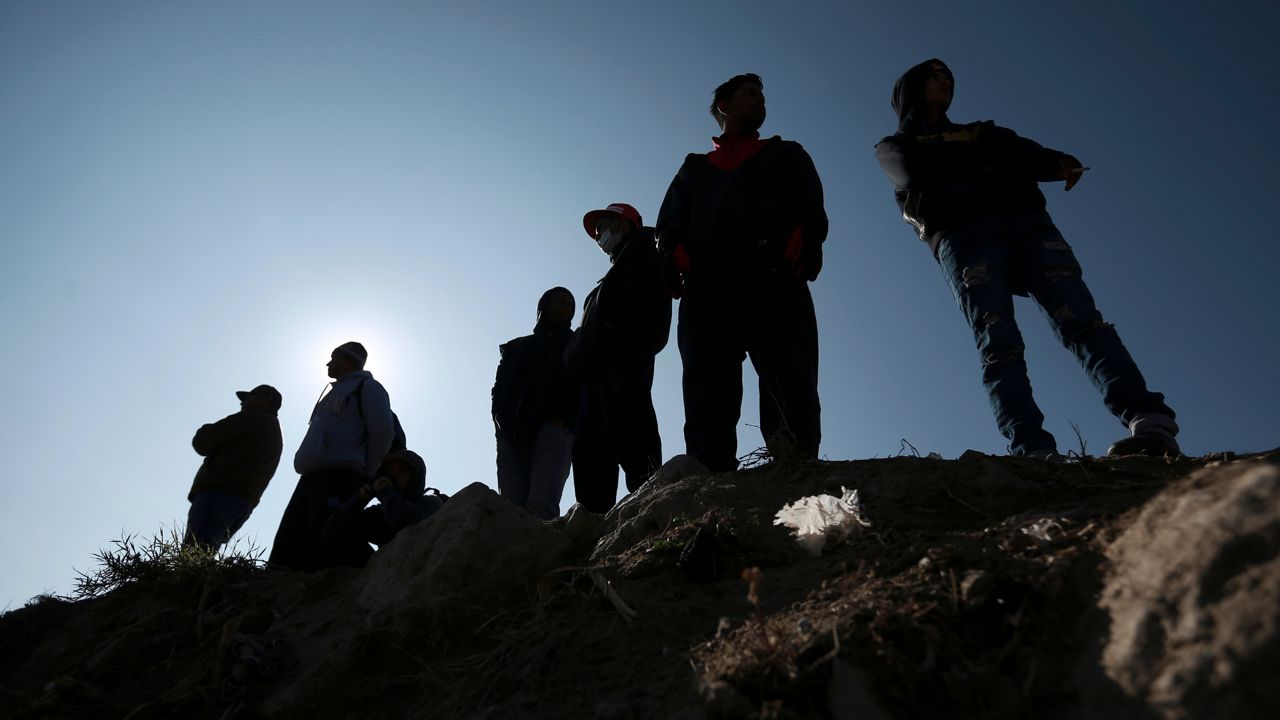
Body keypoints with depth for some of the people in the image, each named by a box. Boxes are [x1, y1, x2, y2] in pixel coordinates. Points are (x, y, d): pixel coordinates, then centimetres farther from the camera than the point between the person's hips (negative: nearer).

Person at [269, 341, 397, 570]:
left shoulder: (366, 386, 4)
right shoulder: (335, 391, 31)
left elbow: (383, 430, -10)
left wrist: (366, 474, -8)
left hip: (339, 477, -9)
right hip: (313, 478, 9)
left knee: (327, 552, -21)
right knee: (288, 548, 1)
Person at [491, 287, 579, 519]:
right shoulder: (517, 346, 30)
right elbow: (499, 388, 19)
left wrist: (561, 418, -9)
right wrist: (504, 422, -1)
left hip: (554, 429, -2)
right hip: (513, 434, 3)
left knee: (541, 503, -25)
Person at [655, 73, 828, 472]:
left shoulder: (786, 155, 32)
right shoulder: (694, 168, 35)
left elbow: (810, 210, 13)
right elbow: (670, 222, 19)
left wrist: (801, 244, -10)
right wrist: (676, 256, -5)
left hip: (774, 278, -1)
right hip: (706, 286, 2)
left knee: (789, 391, -21)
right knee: (707, 397, -14)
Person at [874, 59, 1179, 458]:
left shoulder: (982, 132, 37)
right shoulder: (894, 147, 26)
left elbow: (1027, 153, 18)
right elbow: (921, 177, 3)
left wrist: (1060, 163, -5)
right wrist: (995, 174, 5)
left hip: (1028, 222, 3)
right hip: (964, 237, -3)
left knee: (1080, 320, -19)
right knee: (998, 345, -22)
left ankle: (1150, 423, -33)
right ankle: (1034, 453, -35)